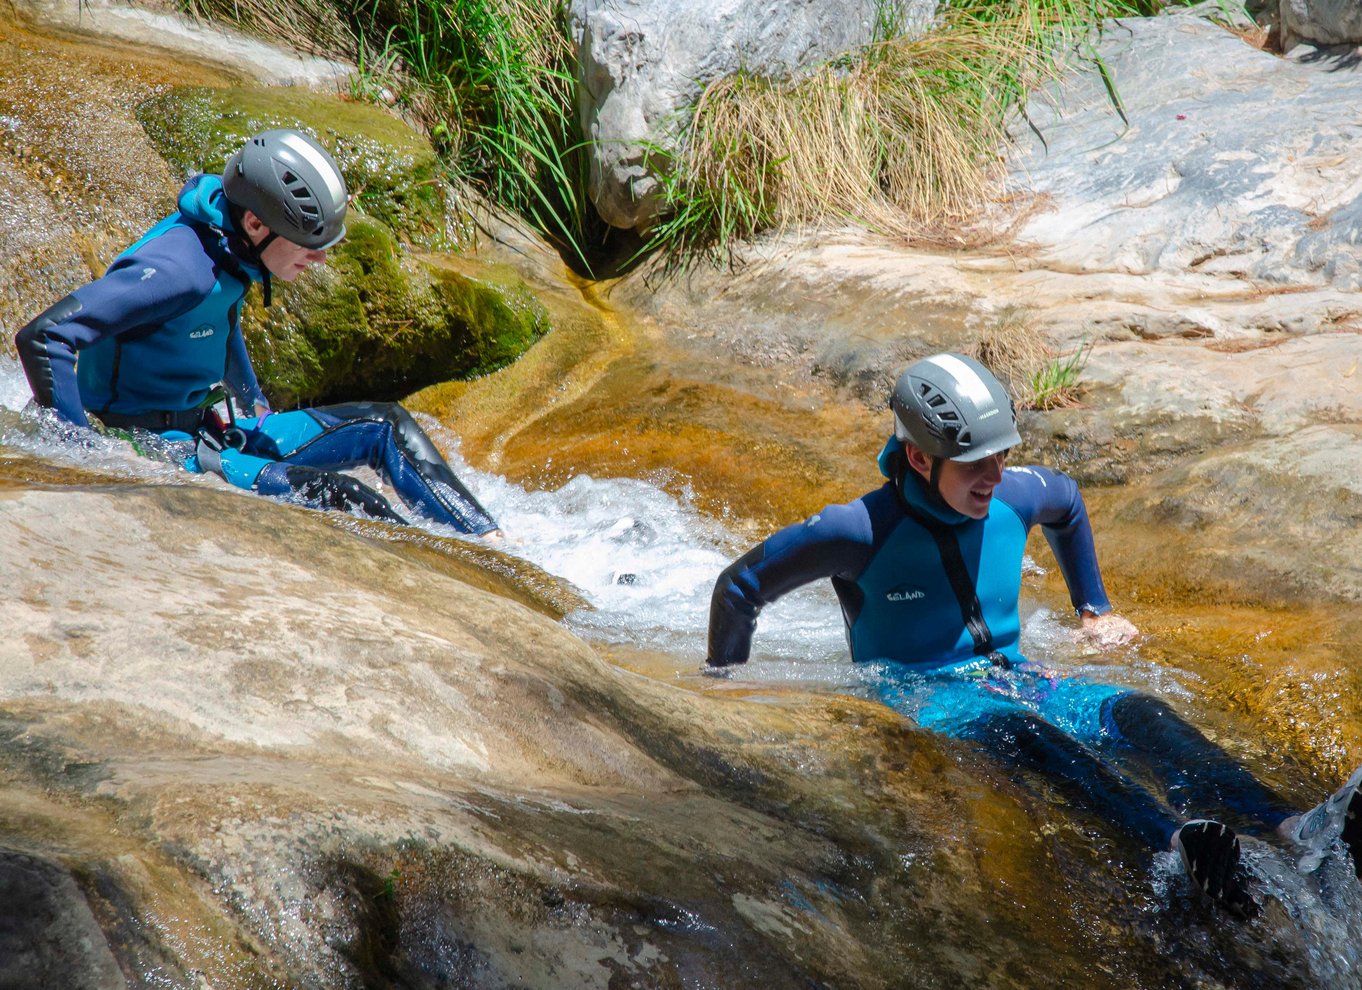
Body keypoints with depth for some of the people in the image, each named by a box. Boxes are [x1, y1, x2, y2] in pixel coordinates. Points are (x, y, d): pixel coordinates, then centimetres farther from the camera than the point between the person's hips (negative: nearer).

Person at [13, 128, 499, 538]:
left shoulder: (230, 249, 1)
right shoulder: (182, 269, -28)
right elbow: (43, 337, -31)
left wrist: (257, 409, 26)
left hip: (206, 429, 10)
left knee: (385, 425, 7)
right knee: (344, 497, -25)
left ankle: (490, 541, 5)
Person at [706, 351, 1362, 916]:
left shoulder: (1013, 499, 0)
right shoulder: (861, 532, -16)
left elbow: (1068, 502, 26)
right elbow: (738, 588, -6)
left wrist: (1093, 609, 31)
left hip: (1008, 678, 6)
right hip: (919, 696, -5)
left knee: (1136, 711, -24)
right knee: (1023, 728, -39)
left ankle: (1297, 831, -47)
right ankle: (1181, 843, -64)